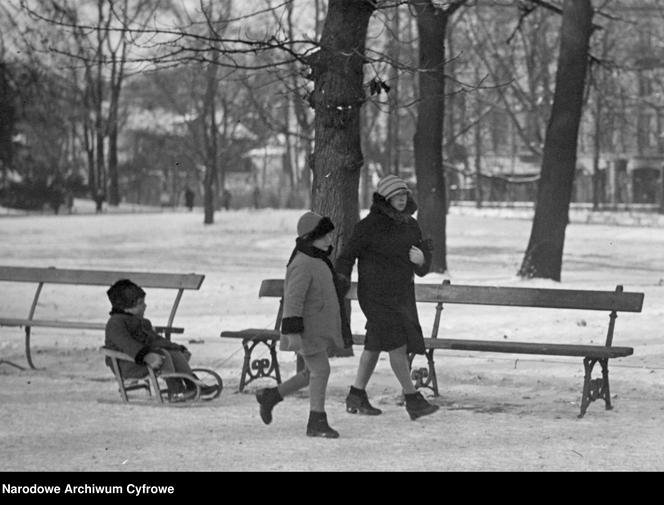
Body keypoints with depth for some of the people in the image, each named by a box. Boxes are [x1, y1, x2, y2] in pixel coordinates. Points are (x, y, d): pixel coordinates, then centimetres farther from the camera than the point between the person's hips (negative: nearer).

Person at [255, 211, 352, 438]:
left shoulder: (321, 261, 14)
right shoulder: (302, 264, -19)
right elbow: (293, 300, -23)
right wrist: (293, 332, -27)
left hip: (321, 330, 10)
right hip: (307, 331, -10)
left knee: (312, 373, 15)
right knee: (320, 370, -10)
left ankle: (270, 396, 27)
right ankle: (317, 422, -3)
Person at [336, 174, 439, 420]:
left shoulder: (410, 225, 9)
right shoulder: (370, 225, -11)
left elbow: (426, 253, 13)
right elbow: (348, 254, -7)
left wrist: (421, 259, -10)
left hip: (402, 294, 7)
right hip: (377, 294, -7)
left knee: (375, 344, 14)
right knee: (397, 343, -12)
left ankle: (356, 396, 24)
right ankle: (412, 399, -10)